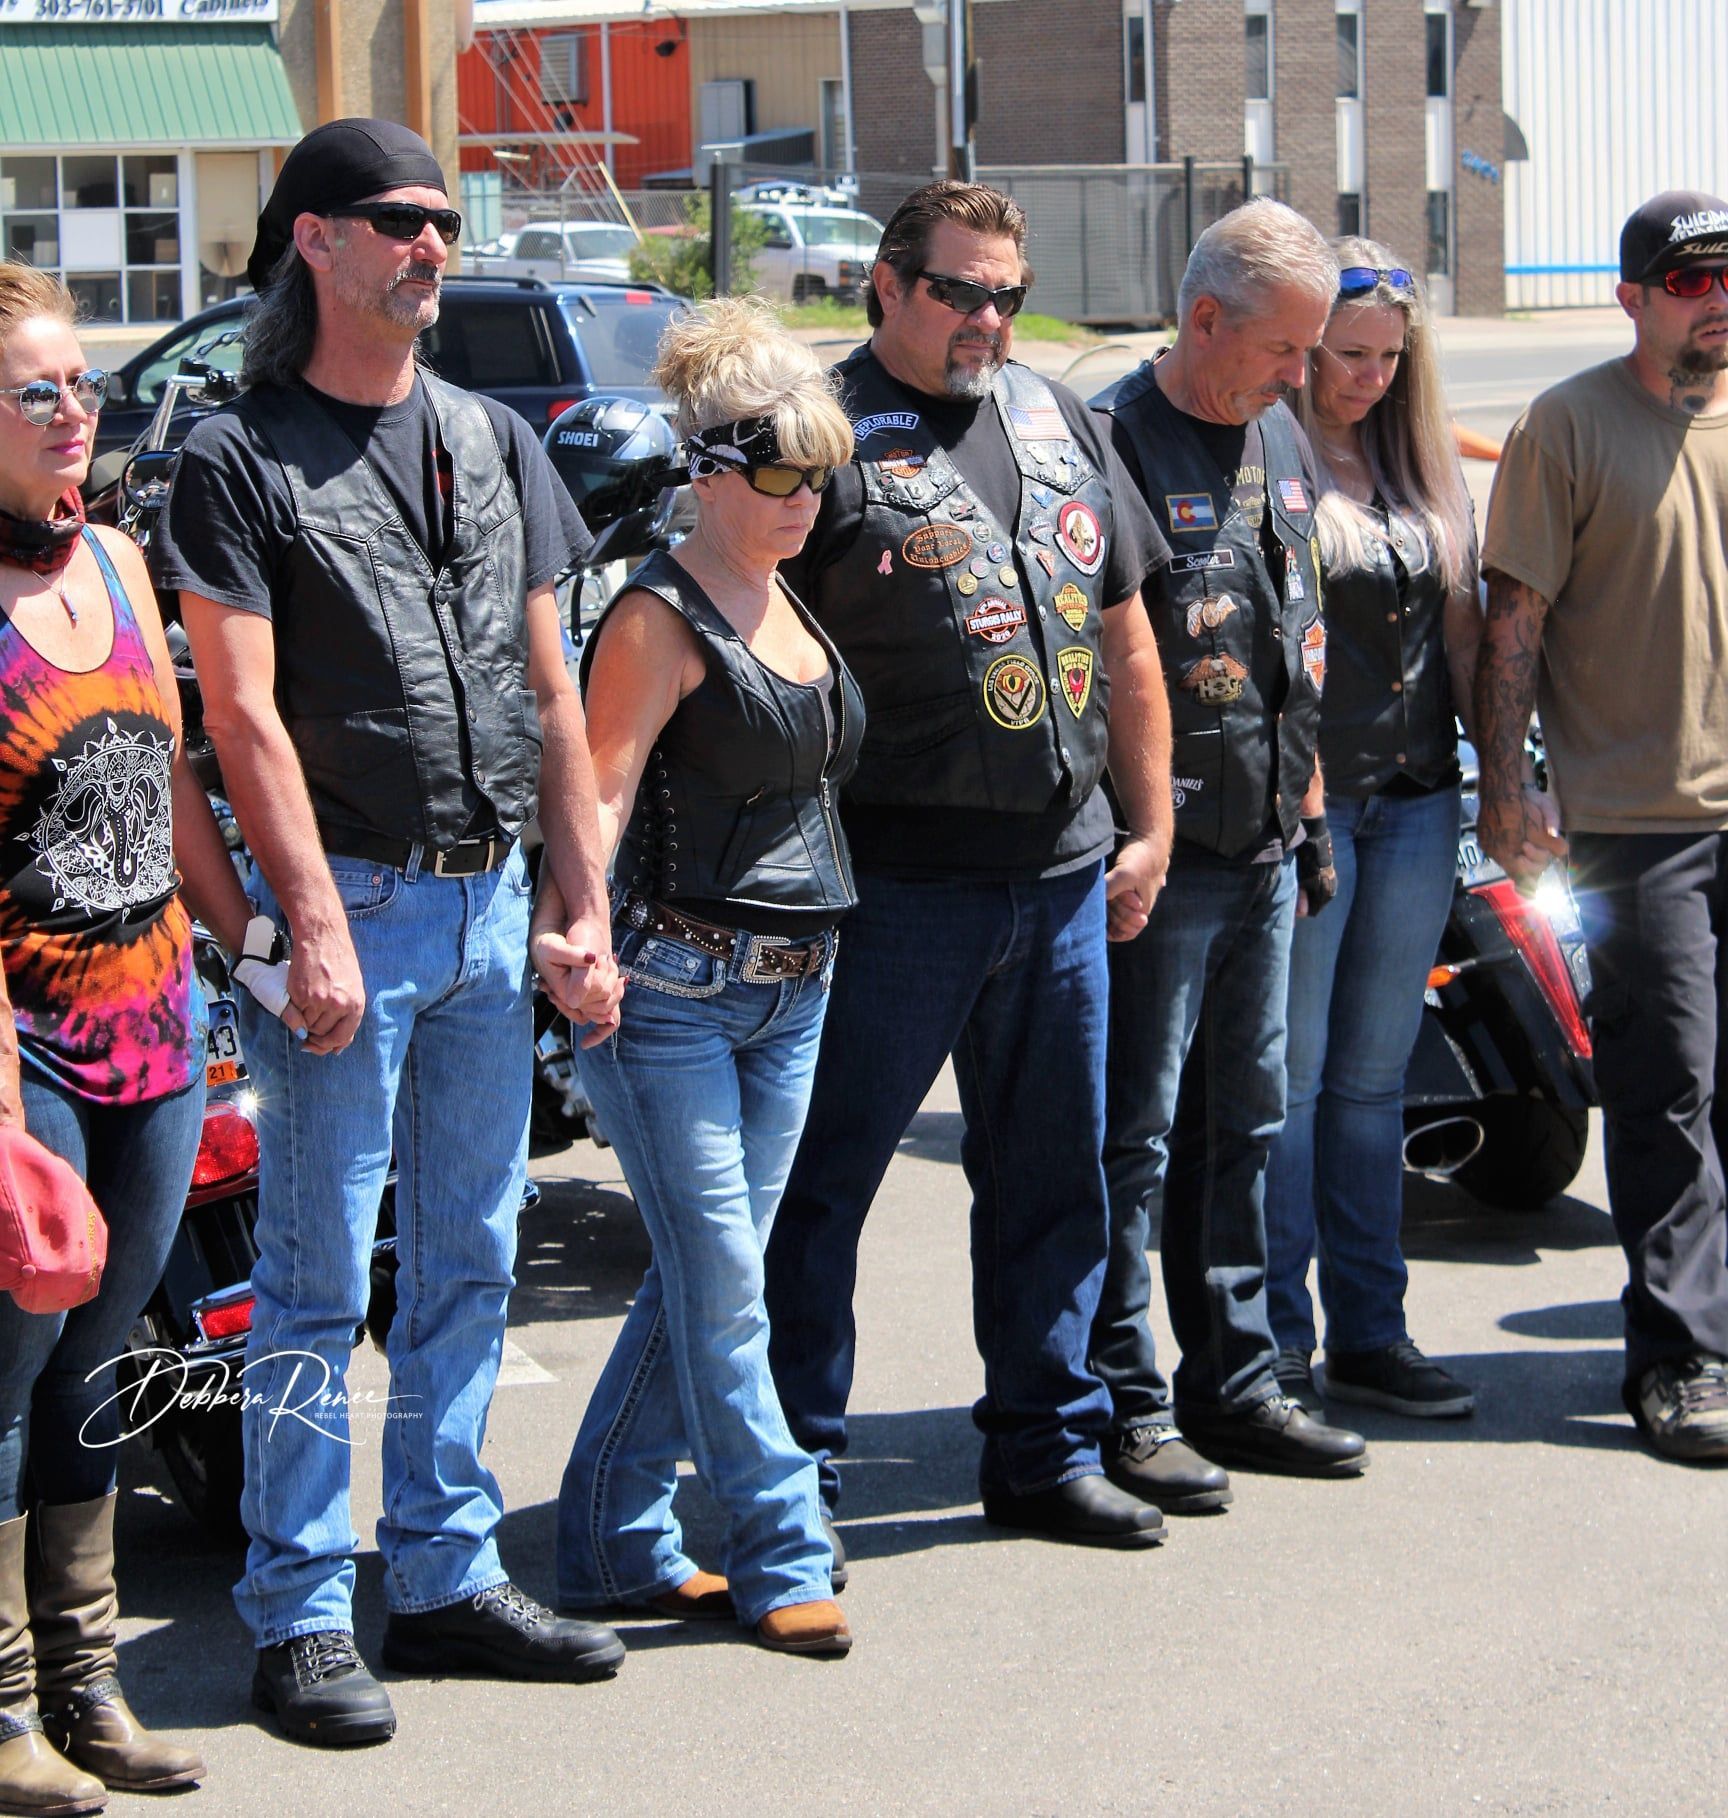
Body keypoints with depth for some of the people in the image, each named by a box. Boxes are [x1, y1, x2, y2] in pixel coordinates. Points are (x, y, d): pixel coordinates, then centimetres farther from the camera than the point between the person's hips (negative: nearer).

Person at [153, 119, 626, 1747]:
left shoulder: (497, 444, 14)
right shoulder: (242, 456, -5)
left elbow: (549, 696, 14)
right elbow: (245, 712, -11)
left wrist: (584, 908, 8)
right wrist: (316, 928, -18)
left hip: (490, 907, 6)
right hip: (350, 896, -6)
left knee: (469, 1263, 12)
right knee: (319, 1281, -2)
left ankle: (447, 1575, 22)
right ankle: (301, 1617, 4)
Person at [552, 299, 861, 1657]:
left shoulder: (790, 602, 14)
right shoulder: (661, 618, -10)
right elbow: (602, 792, -17)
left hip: (791, 986, 8)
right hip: (677, 985, -8)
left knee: (706, 1281, 10)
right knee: (720, 1287, -4)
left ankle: (615, 1543, 19)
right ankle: (784, 1559, 4)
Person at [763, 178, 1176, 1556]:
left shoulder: (1062, 423, 13)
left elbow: (1125, 634, 19)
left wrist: (1150, 823, 15)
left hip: (1063, 876, 6)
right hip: (897, 879, -6)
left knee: (1054, 1181, 14)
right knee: (824, 1182, -1)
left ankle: (1047, 1454, 26)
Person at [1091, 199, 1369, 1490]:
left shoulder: (1284, 443, 14)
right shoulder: (1117, 444, -13)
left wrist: (1310, 813, 19)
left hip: (1265, 847, 8)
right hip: (1158, 849, -8)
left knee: (1242, 1123, 14)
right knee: (1136, 1134, -2)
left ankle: (1235, 1385, 23)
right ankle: (1126, 1406, 6)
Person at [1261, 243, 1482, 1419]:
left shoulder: (1423, 462, 14)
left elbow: (1461, 622, 18)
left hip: (1417, 797, 6)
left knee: (1375, 1077, 11)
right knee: (1288, 1078, -2)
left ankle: (1369, 1333, 18)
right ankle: (1276, 1346, 5)